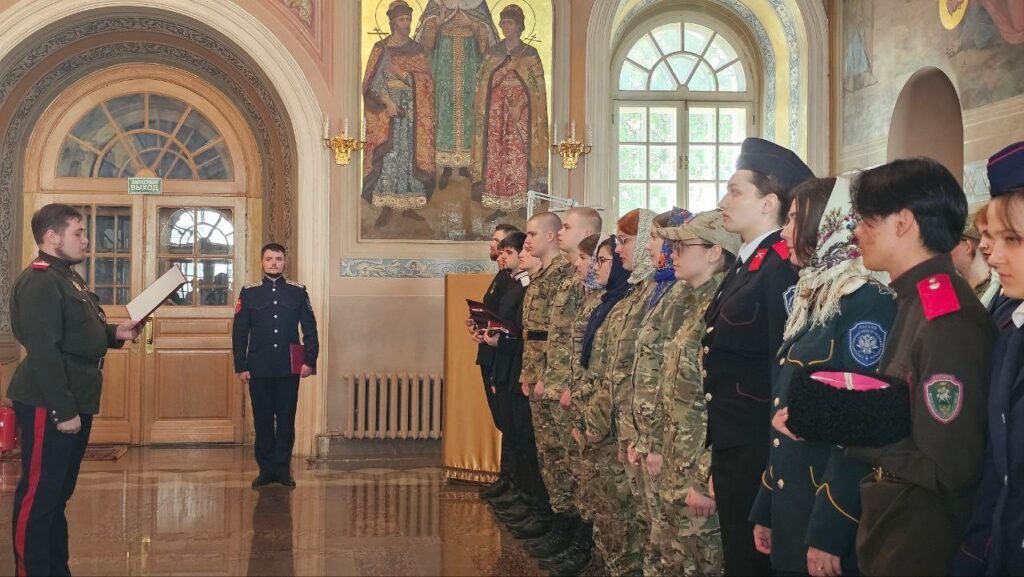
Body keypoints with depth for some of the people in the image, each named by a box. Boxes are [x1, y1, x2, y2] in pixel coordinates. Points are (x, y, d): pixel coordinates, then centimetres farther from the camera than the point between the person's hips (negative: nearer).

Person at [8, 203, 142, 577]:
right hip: (48, 406, -11)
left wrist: (115, 334, 9)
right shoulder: (39, 282, -17)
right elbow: (43, 350, -24)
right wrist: (63, 410, -25)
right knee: (38, 494, -3)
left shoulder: (67, 277, 16)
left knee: (59, 492, 17)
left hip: (74, 402, 11)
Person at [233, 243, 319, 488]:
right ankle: (266, 469, 14)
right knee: (262, 420, 5)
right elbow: (239, 333, 3)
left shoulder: (298, 292, 4)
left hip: (289, 369, 0)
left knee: (286, 420, 4)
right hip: (259, 369, 0)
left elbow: (310, 329, 5)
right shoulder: (249, 293, 4)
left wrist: (309, 360, -4)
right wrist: (241, 366, -2)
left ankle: (283, 469, 12)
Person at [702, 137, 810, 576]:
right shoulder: (744, 266, 12)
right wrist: (716, 447, 17)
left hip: (758, 454, -9)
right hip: (729, 448, 9)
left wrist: (775, 467, -18)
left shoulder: (783, 268, -18)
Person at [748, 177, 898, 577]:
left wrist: (829, 533, -22)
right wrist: (766, 510, 15)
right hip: (791, 513, 8)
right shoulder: (812, 299, 13)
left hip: (831, 520, -8)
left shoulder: (867, 303, -14)